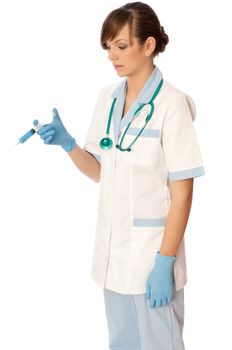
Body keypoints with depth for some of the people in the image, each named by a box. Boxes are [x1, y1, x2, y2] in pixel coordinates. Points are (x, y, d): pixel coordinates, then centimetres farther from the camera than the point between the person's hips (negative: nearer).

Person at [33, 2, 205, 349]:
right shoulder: (107, 98, 4)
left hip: (152, 249, -6)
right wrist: (66, 143, -7)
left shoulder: (171, 103, -15)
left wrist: (165, 262, -16)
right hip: (112, 247, 6)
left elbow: (182, 191, -14)